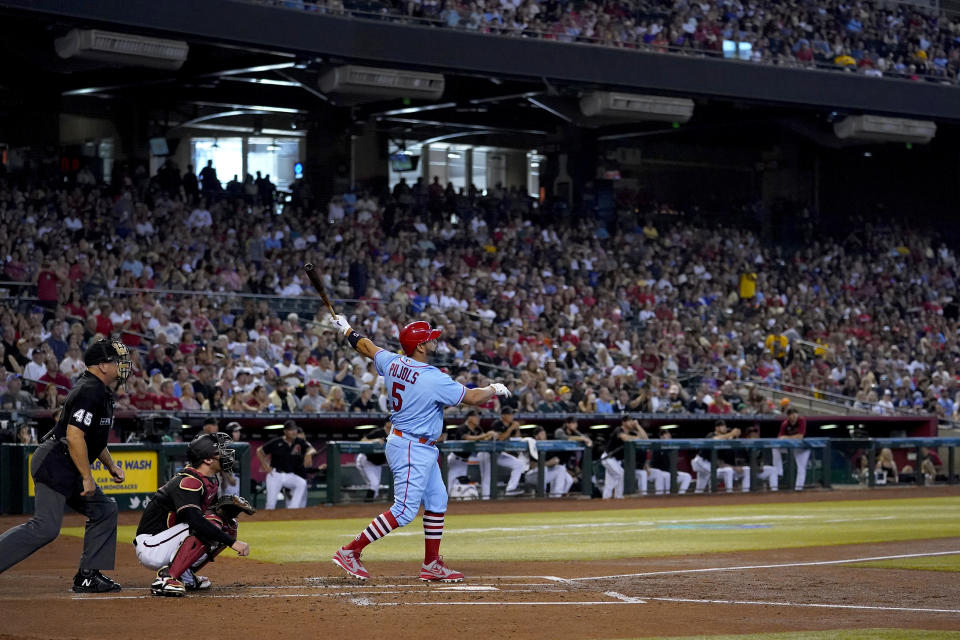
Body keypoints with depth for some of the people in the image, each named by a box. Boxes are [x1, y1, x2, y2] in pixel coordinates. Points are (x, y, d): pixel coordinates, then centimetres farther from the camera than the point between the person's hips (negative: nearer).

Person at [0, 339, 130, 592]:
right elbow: (74, 436, -24)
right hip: (55, 465, -11)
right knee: (45, 527, -17)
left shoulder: (100, 391, 17)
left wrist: (111, 465, 26)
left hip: (69, 470, 11)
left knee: (104, 510, 11)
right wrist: (87, 478, -20)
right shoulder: (90, 392, -17)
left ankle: (88, 576, 11)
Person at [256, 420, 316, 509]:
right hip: (275, 475, -2)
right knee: (271, 503, -9)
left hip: (290, 476, 2)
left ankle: (292, 509, -28)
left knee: (302, 483, -28)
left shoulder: (300, 442, -2)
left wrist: (309, 453, -40)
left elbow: (312, 450, -16)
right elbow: (259, 451, 4)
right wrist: (265, 466, -5)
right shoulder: (276, 443, -7)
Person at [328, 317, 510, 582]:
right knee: (404, 510, -8)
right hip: (413, 449, -10)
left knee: (437, 501, 14)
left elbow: (366, 346, 17)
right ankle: (351, 551, -8)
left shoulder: (392, 363, 0)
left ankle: (431, 565, 19)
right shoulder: (433, 379, -22)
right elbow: (472, 397, -16)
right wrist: (495, 389, 3)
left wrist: (346, 329, 35)